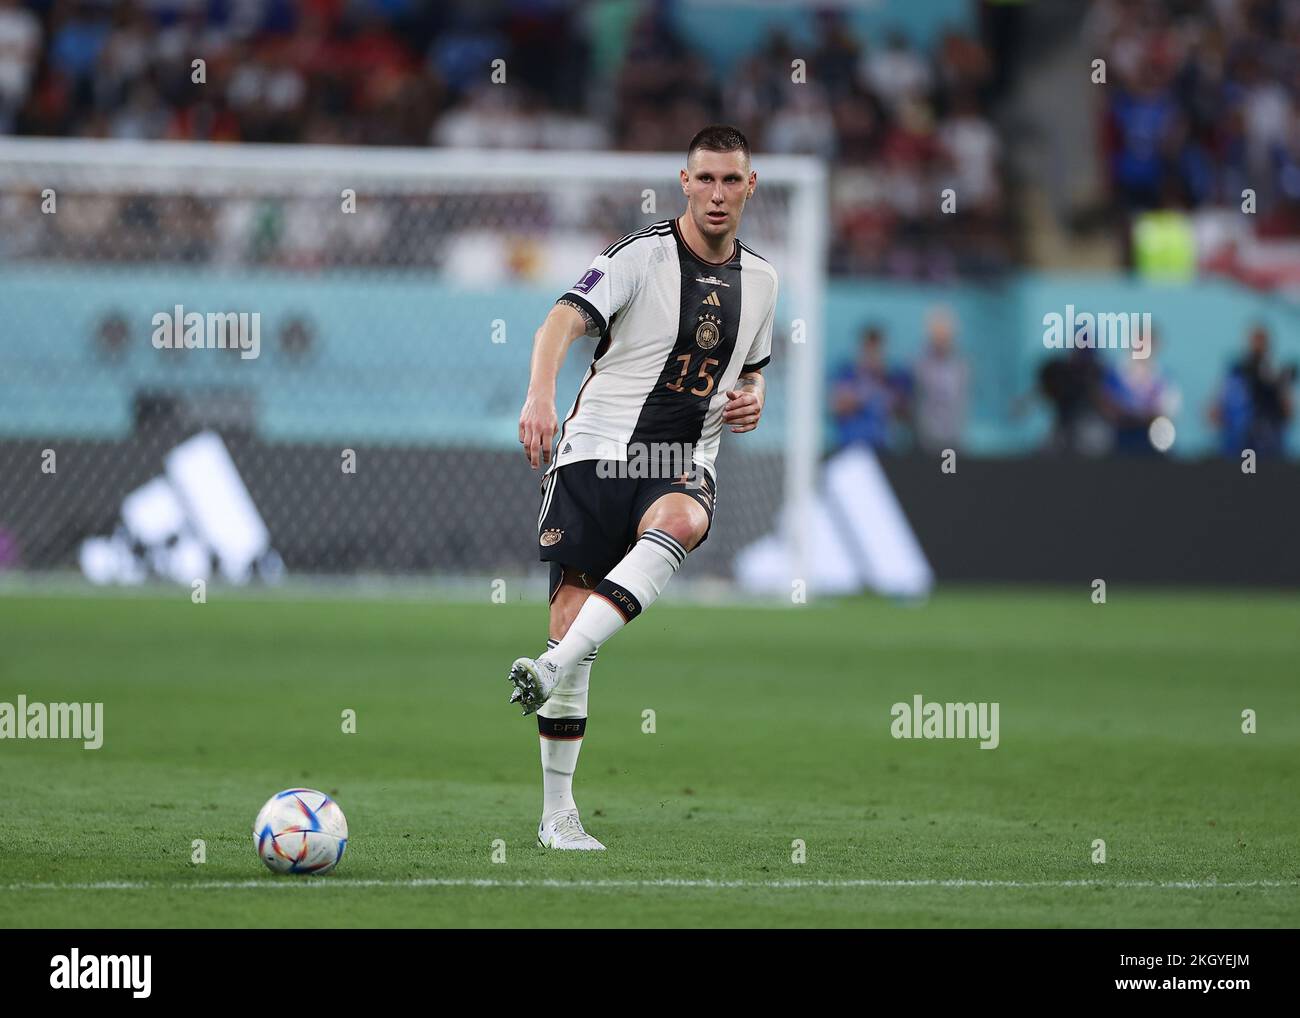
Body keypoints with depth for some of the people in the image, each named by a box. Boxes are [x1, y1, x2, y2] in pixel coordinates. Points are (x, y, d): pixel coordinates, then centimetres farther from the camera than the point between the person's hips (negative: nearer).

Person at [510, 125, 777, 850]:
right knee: (572, 614, -7)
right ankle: (557, 812, 5)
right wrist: (541, 396, -40)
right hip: (598, 450, -3)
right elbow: (565, 320, -22)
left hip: (684, 463, 3)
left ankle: (554, 670, -42)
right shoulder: (642, 255, -6)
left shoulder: (760, 279, 12)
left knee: (681, 521, -35)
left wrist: (752, 400, 6)